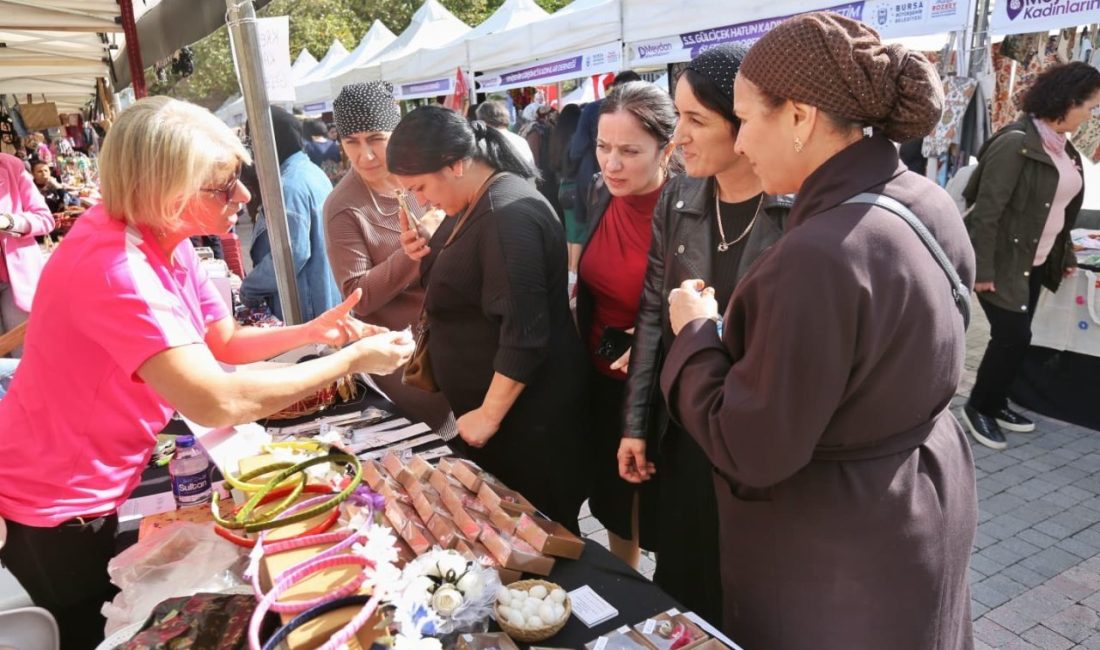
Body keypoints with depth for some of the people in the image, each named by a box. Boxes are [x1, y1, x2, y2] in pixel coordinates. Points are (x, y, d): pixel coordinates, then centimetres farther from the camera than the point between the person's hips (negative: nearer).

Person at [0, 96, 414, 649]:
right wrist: (350, 360, -34)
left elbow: (225, 343, 4)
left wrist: (312, 331, -12)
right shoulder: (112, 268, -35)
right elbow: (216, 401, -43)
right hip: (50, 506, -8)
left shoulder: (166, 241, -5)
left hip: (95, 486, 8)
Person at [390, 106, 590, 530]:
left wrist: (489, 414, -19)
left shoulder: (508, 215, -24)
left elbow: (525, 333, -27)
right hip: (487, 402, 10)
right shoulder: (477, 205, 7)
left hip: (524, 410, -10)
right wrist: (429, 258, 2)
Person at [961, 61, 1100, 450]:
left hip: (1036, 263, 8)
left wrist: (1066, 255, 15)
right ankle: (978, 408, 12)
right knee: (1014, 336, -5)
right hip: (1005, 260, -8)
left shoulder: (1063, 148, 9)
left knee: (1014, 337, 12)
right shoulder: (1016, 143, -18)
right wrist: (983, 269, -22)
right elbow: (987, 209, -20)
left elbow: (1061, 208, 16)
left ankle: (994, 405, 26)